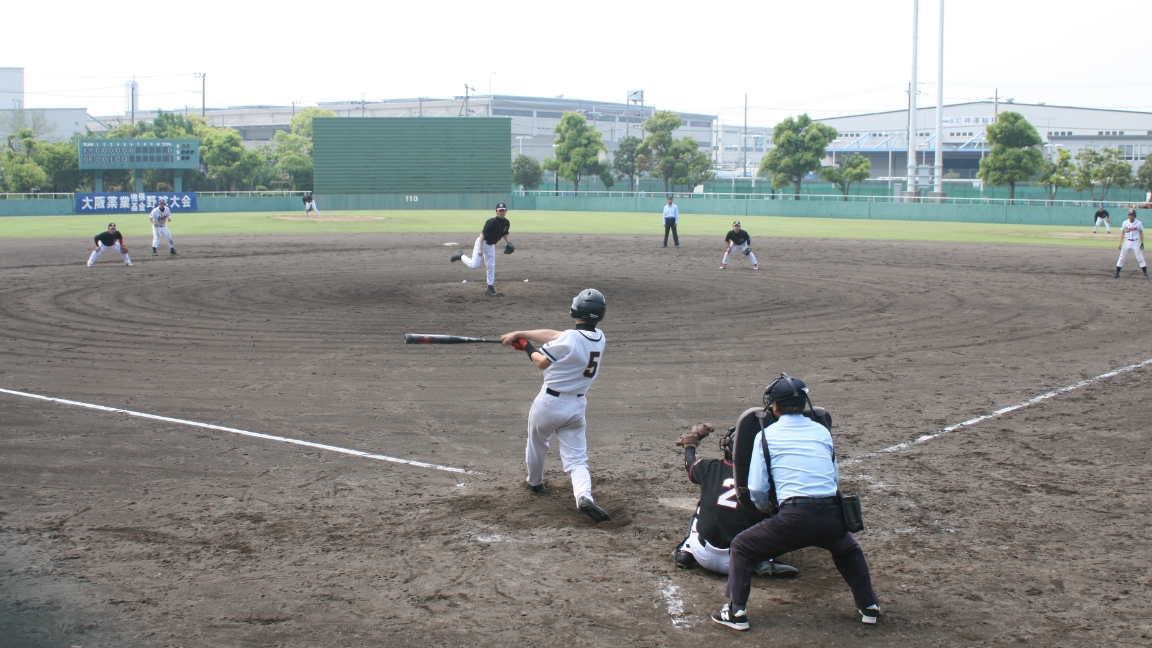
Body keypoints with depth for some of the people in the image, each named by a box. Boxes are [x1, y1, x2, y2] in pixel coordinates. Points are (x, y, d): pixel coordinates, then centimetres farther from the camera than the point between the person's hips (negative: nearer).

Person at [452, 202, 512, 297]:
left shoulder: (506, 223, -4)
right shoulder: (492, 222, -26)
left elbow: (504, 233, 15)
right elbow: (482, 234, -26)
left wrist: (508, 242, -2)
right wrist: (480, 249, -29)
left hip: (491, 246, 6)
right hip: (482, 242, -6)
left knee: (491, 266, 6)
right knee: (474, 265, -14)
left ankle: (490, 288, 15)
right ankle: (461, 256, 12)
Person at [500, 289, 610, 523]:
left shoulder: (570, 338, -21)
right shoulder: (599, 338, 0)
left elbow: (542, 362, -8)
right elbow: (553, 336, 4)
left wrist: (526, 345, 10)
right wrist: (519, 333, 7)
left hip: (550, 402, -4)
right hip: (576, 405, 4)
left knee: (537, 442, 24)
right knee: (576, 459, 5)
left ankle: (535, 482, 45)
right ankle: (584, 496, -21)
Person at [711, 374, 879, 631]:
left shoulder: (766, 435, 7)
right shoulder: (822, 431, 17)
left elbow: (757, 489, 4)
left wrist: (765, 507, 25)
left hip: (794, 518, -4)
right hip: (832, 517, 4)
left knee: (742, 547, 17)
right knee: (848, 550, 36)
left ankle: (736, 611, 8)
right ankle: (869, 606, 29)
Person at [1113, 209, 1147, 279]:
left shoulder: (1139, 223, -2)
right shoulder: (1125, 223, 1)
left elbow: (1141, 233, 5)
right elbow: (1122, 233, 7)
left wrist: (1142, 243, -1)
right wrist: (1120, 244, 3)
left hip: (1135, 242, -2)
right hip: (1127, 242, 2)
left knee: (1140, 258, -2)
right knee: (1121, 258, 2)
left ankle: (1145, 274, 4)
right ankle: (1117, 273, 7)